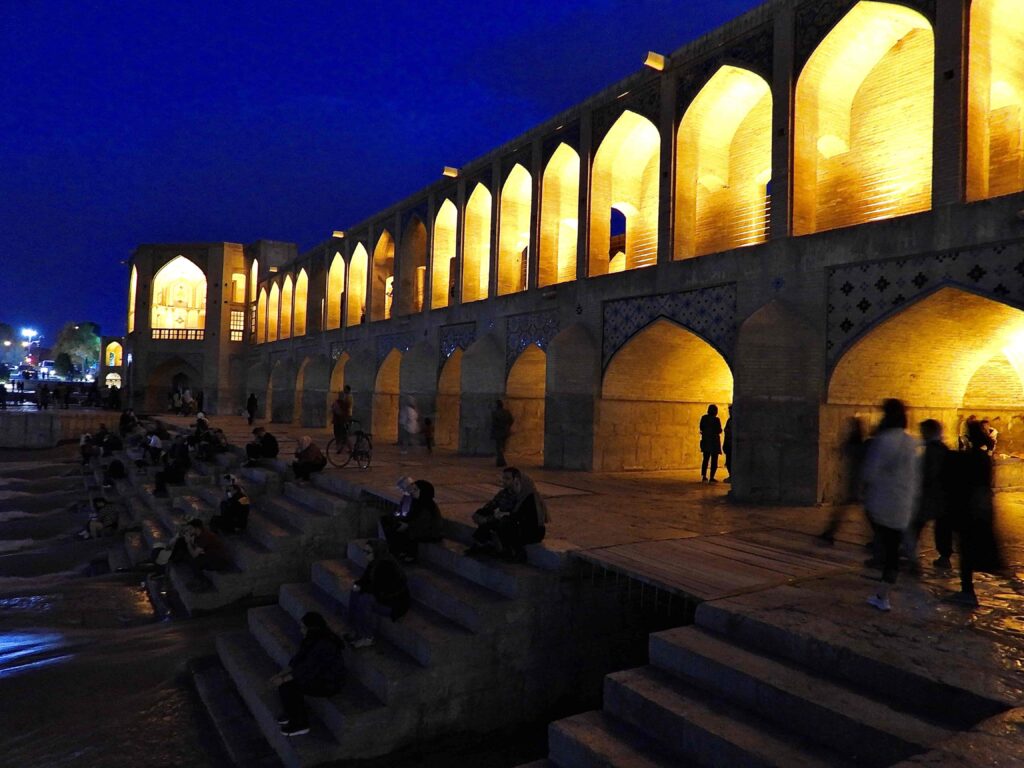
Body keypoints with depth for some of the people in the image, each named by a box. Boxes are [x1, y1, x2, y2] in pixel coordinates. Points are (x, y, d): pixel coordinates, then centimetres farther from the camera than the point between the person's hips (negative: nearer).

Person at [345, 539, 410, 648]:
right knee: (355, 595, -4)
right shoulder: (375, 562, 0)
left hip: (394, 603, -9)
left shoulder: (387, 565, -27)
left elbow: (379, 589, -27)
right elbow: (366, 578, 11)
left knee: (364, 600, -25)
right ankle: (358, 632, 4)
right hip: (382, 595, 9)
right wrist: (357, 584, -9)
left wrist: (361, 588, -16)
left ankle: (368, 637, -11)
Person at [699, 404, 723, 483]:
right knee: (714, 460, 3)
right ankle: (711, 477, -1)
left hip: (705, 441, 5)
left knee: (705, 459, 16)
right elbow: (719, 431, -11)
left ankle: (704, 476, 12)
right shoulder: (716, 420, -15)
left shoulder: (703, 418, 0)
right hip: (714, 441, -5)